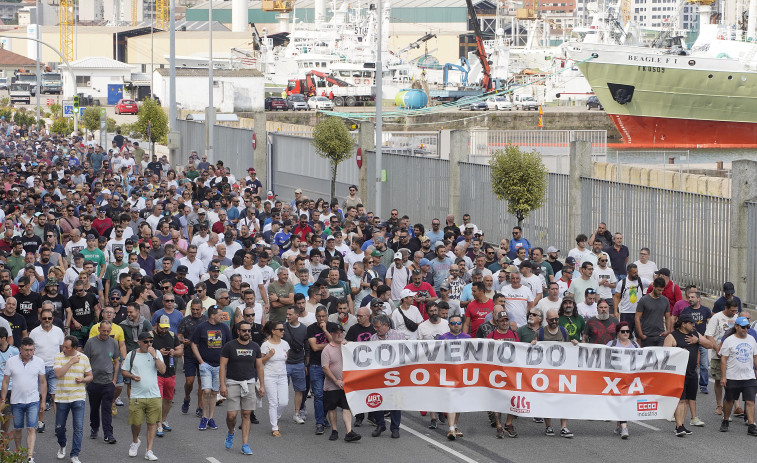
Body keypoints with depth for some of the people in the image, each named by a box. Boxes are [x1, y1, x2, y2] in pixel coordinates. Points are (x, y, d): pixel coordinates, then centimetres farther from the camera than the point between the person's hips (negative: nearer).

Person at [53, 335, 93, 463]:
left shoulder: (83, 358, 3)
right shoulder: (58, 357, -1)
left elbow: (90, 376, 11)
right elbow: (58, 374, -15)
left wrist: (83, 380, -11)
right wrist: (71, 362, -18)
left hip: (78, 398, 0)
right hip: (61, 398, 0)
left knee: (78, 428, -7)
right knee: (59, 427, 9)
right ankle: (62, 446, 39)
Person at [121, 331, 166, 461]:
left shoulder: (156, 354, 6)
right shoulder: (132, 355, 5)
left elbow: (163, 370, -5)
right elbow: (124, 371, 11)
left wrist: (154, 356, -13)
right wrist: (132, 376, -8)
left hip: (154, 396, 1)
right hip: (136, 396, -1)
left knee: (152, 423, 0)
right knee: (136, 423, 2)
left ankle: (149, 451, 6)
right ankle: (135, 441, 32)